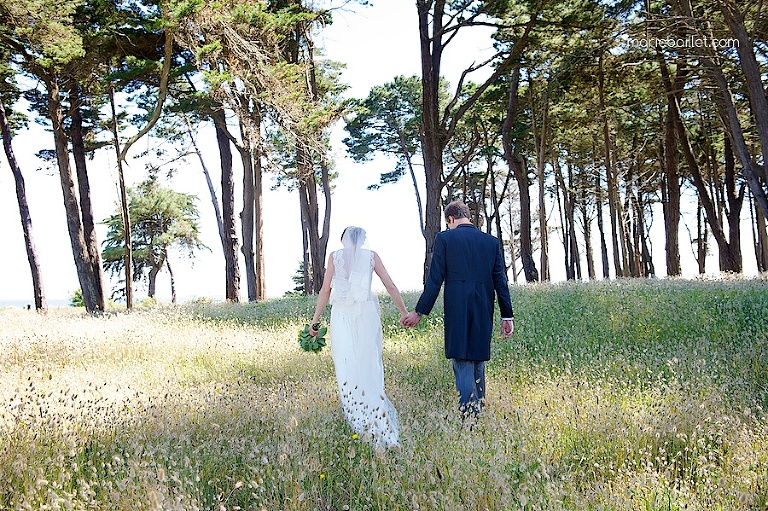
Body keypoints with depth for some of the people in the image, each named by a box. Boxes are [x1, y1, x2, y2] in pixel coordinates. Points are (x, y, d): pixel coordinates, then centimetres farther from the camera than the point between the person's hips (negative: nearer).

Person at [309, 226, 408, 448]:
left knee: (347, 369, 1)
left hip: (341, 315, -1)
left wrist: (315, 321, 7)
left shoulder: (335, 256, 8)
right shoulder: (371, 255, 9)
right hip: (367, 313, 1)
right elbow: (390, 286, 5)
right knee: (369, 367, 5)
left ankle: (358, 422, -2)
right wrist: (404, 312, 12)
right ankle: (377, 423, 2)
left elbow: (325, 290, 3)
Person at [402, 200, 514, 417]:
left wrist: (419, 311, 2)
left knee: (462, 362, -2)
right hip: (483, 310, 4)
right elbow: (500, 281, 7)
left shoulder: (444, 238, -1)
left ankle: (467, 415, -7)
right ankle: (478, 410, 25)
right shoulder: (492, 241, 9)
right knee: (478, 361, 17)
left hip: (457, 308, -4)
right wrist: (507, 316, 11)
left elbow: (435, 279, -4)